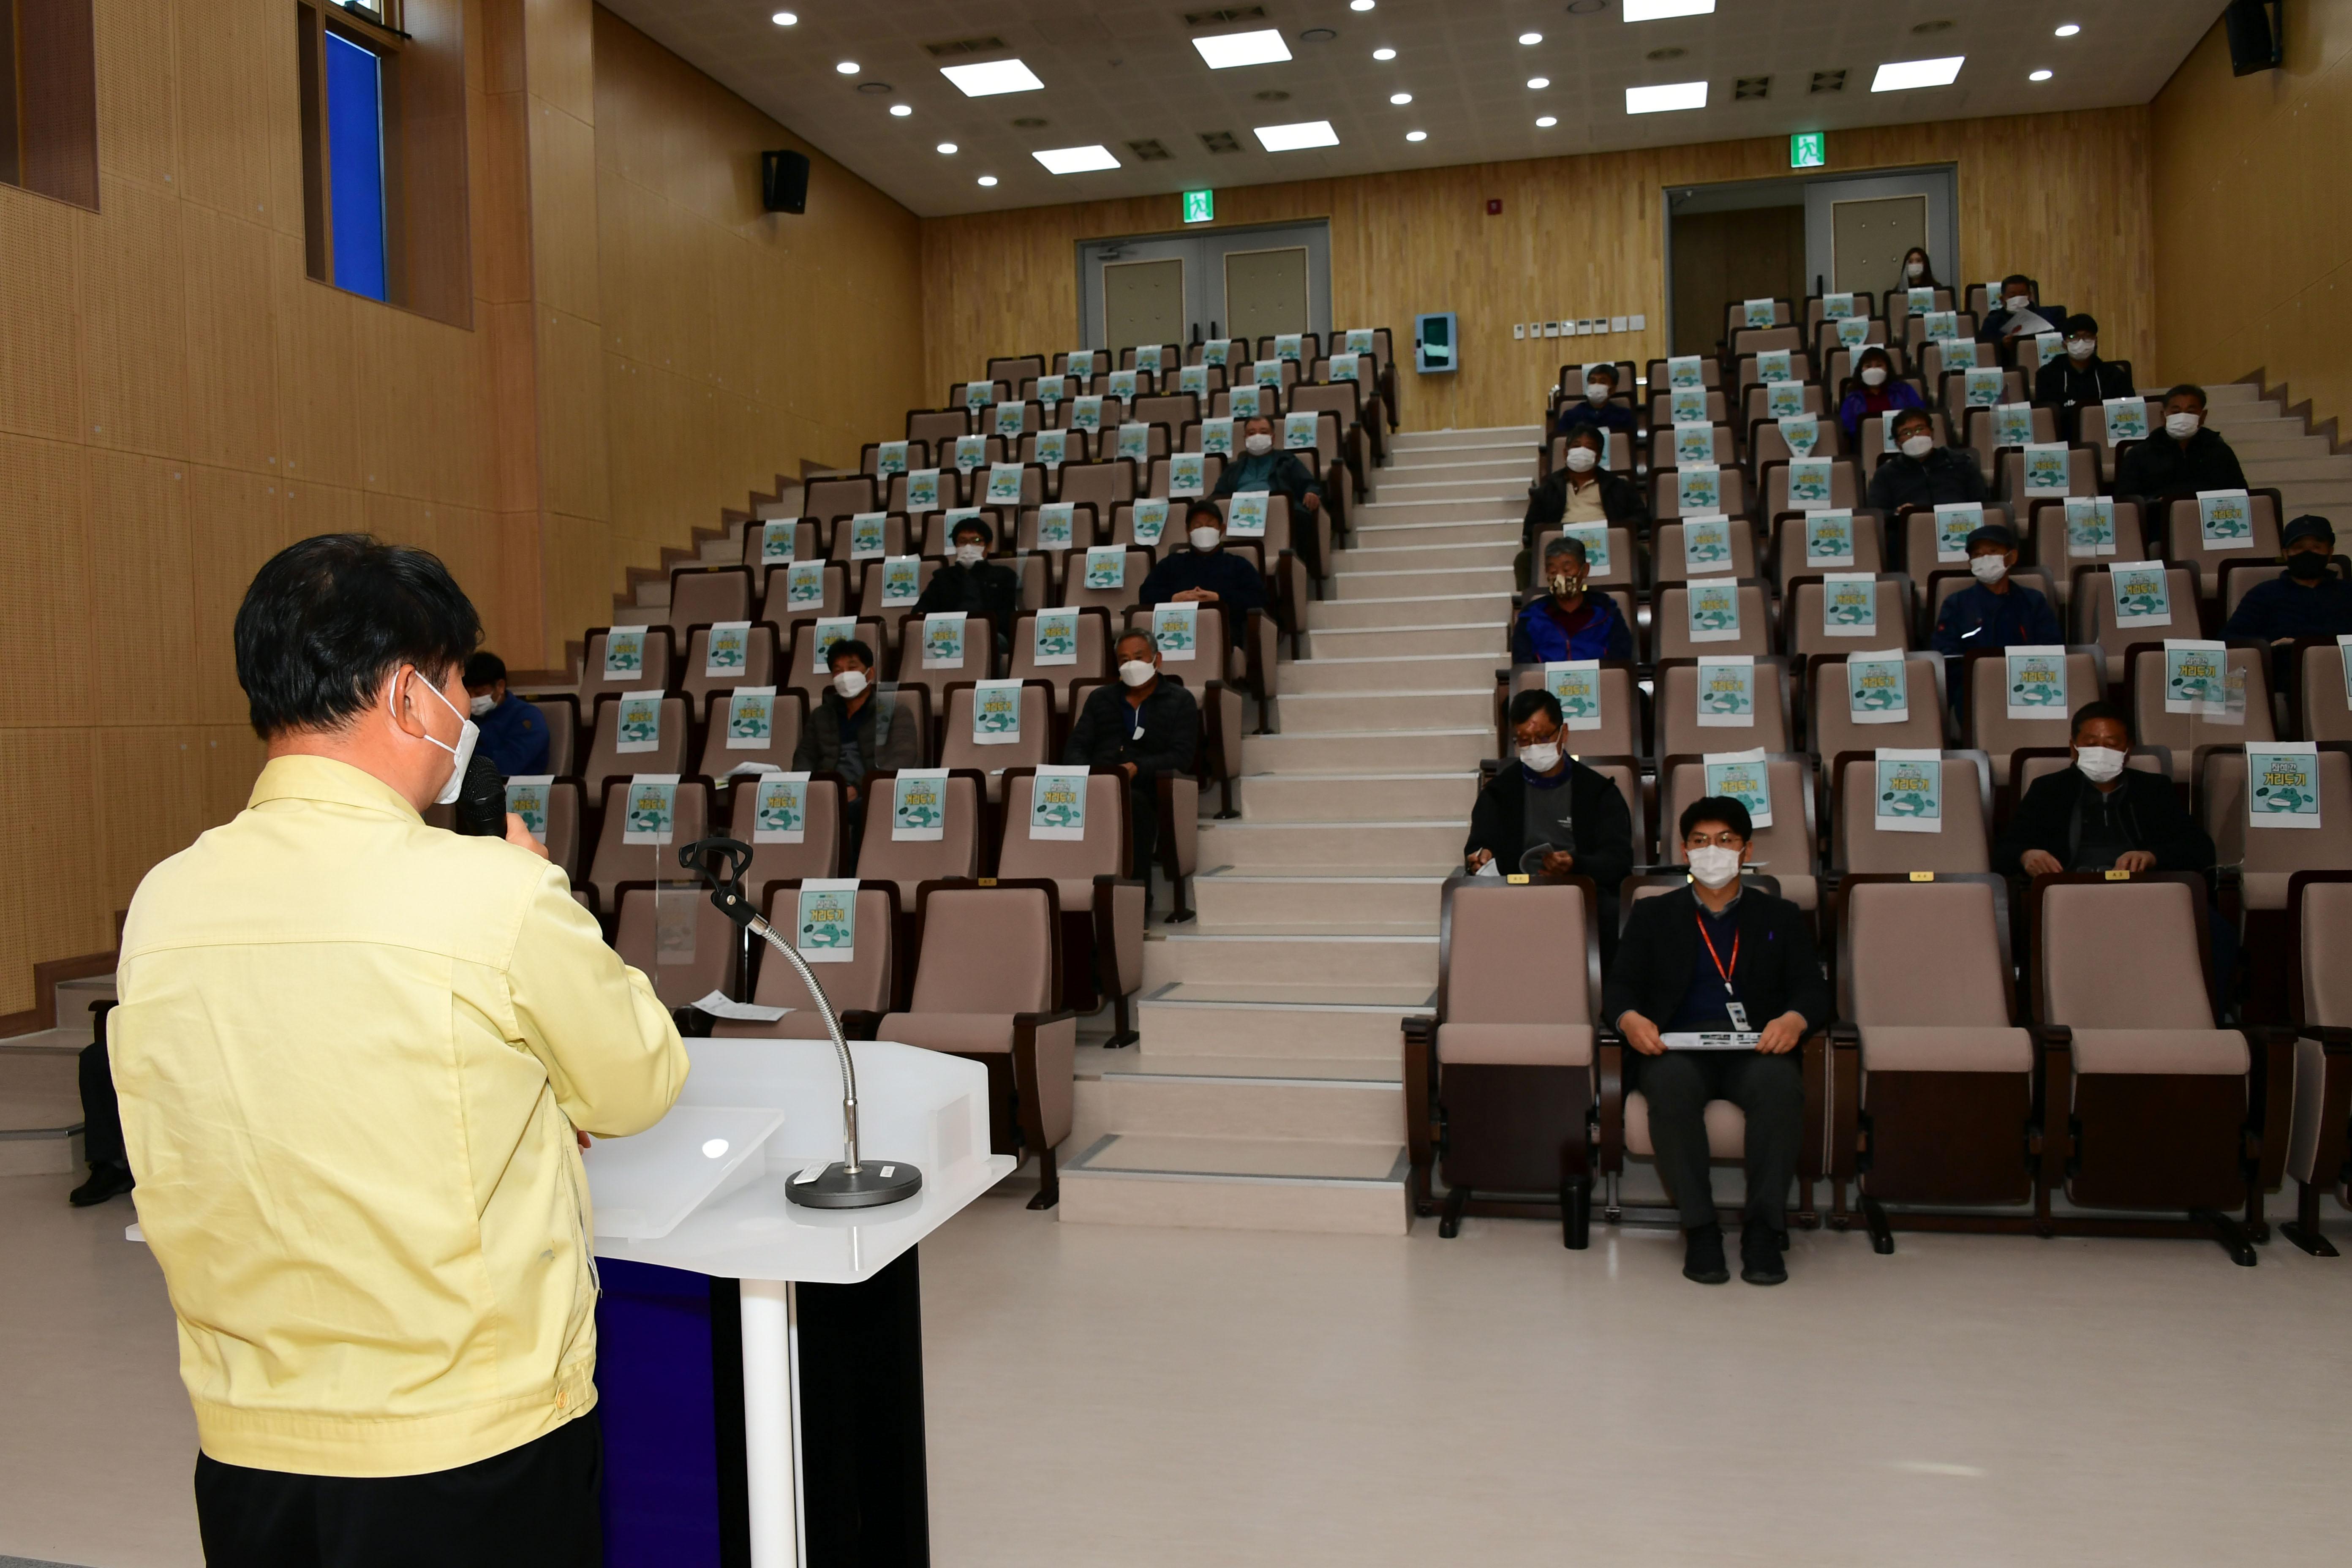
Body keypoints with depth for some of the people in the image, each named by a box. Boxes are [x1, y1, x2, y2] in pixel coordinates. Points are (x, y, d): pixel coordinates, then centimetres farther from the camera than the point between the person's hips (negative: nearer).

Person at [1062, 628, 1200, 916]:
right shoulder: (1100, 698, 26)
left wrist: (1138, 768, -16)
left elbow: (1180, 757, 1)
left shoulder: (1180, 701, 14)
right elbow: (1075, 747, 17)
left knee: (1133, 801, -40)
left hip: (1146, 788, -3)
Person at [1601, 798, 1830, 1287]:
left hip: (1756, 1048, 1)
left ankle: (1763, 1230, -28)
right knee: (1673, 1085, -36)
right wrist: (1630, 1018, -15)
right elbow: (1619, 986, 11)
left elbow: (1813, 990, 11)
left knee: (1782, 1084, -35)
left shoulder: (1780, 917, 23)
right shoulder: (1653, 915, 21)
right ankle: (1700, 1229, -27)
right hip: (1677, 1047, 0)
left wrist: (1794, 1019, -15)